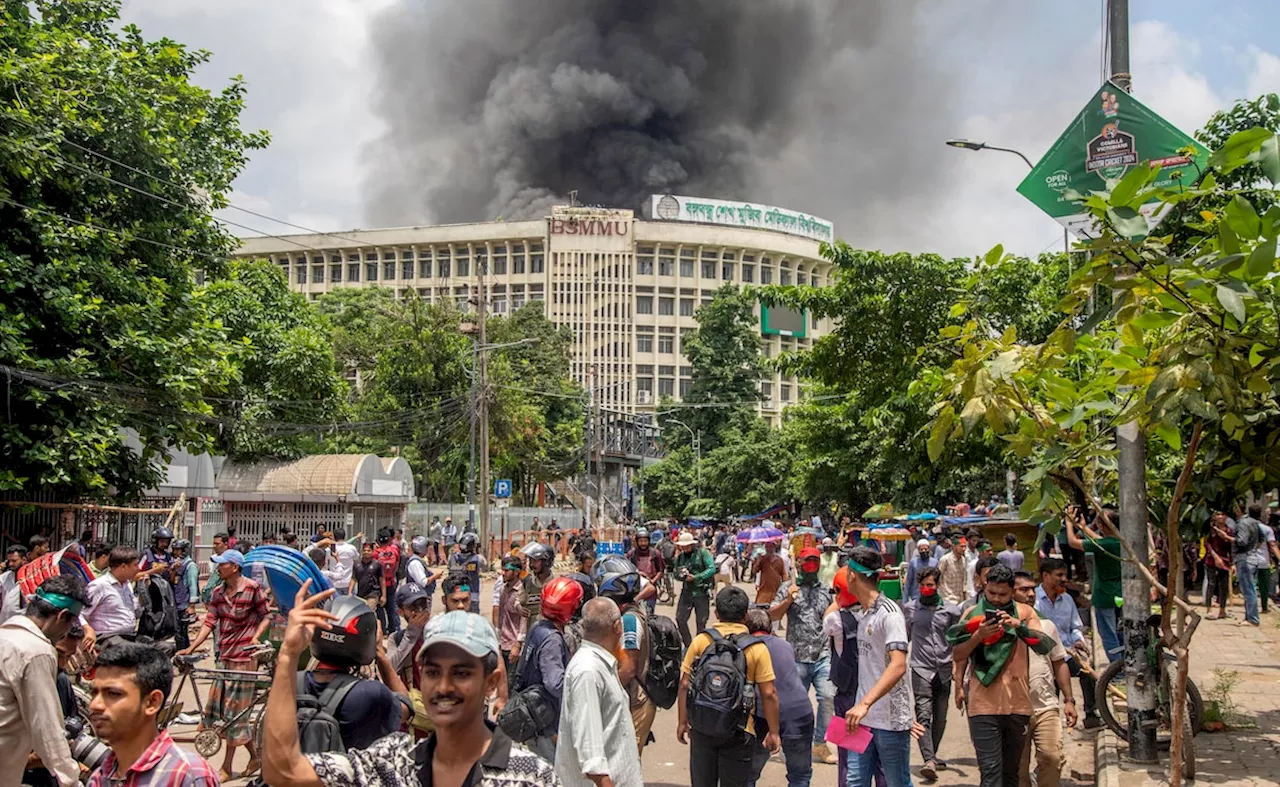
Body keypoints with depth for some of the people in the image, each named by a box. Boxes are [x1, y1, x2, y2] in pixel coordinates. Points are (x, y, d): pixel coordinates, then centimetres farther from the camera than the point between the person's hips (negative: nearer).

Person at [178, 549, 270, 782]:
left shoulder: (252, 588, -10)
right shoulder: (218, 592, 7)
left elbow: (266, 615, -3)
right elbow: (210, 621, 3)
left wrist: (255, 638, -16)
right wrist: (192, 647, -5)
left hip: (244, 655, -7)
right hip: (224, 654, 7)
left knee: (235, 709, -2)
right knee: (218, 704, 9)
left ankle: (227, 767, 7)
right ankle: (254, 755, 22)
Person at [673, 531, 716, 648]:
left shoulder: (702, 553, -7)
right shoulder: (680, 556, 7)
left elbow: (712, 569, -16)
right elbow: (676, 574, 12)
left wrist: (695, 577, -21)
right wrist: (681, 575, -12)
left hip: (701, 592, -4)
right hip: (686, 591, 4)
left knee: (701, 622, 4)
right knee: (680, 619, 0)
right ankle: (688, 646, 15)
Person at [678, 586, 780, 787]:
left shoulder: (700, 641, -4)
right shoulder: (757, 648, -8)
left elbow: (684, 685, -3)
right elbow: (769, 694, -9)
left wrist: (682, 722, 7)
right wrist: (774, 732, 0)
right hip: (738, 732, -1)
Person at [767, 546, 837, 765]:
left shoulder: (825, 590, 13)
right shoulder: (789, 587, 2)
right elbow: (773, 616, -4)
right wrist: (788, 600, -18)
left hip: (823, 656, 2)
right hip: (797, 657, -2)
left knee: (828, 696, -9)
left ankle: (820, 744, 3)